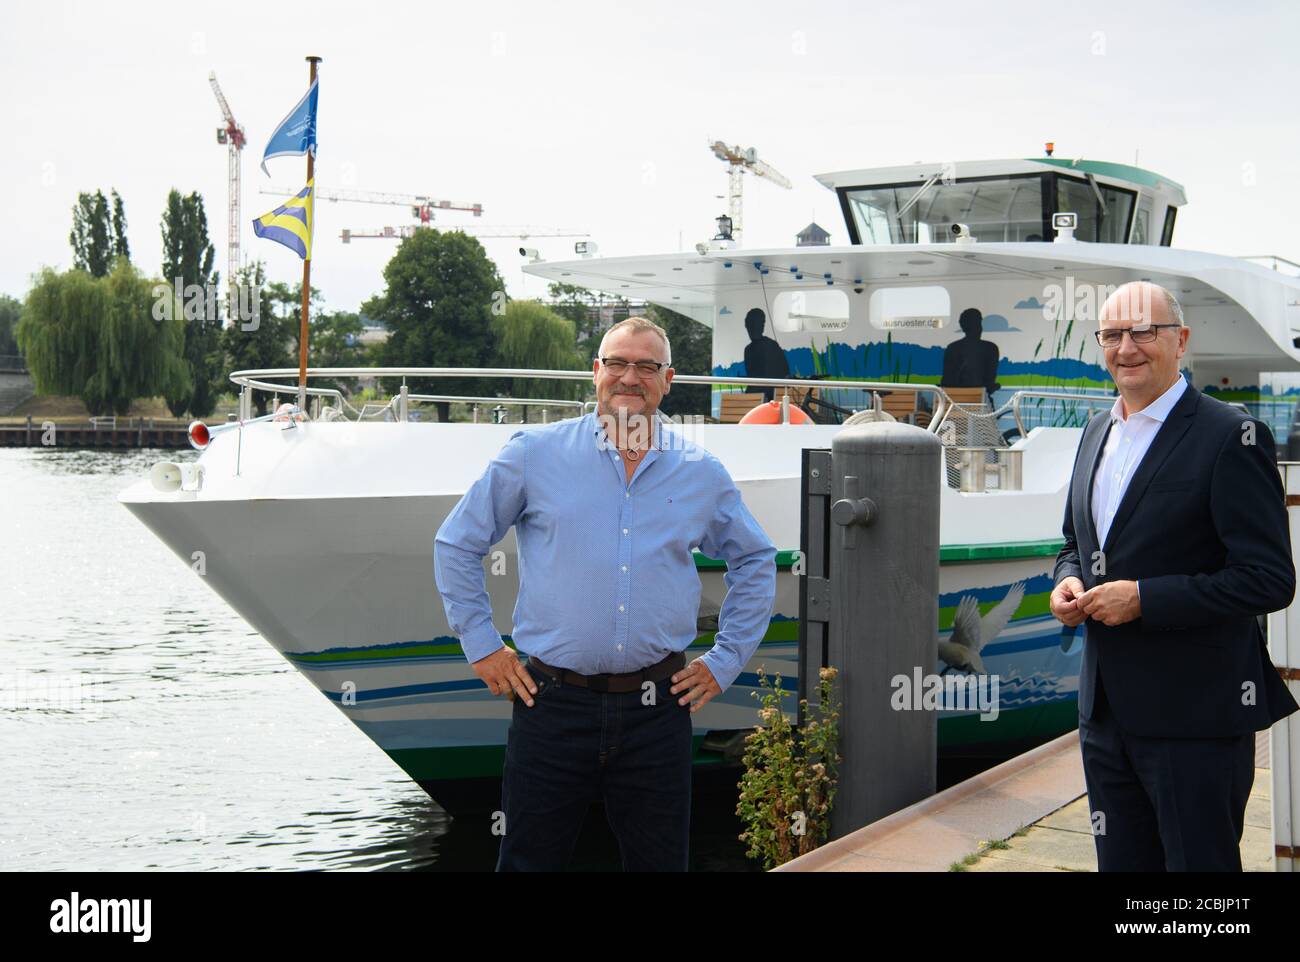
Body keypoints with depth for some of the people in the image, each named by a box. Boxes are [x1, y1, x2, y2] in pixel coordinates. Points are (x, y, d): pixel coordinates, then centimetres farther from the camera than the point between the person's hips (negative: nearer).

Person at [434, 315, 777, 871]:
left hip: (658, 706, 2)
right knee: (529, 861, 6)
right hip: (553, 701, -2)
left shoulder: (703, 474, 8)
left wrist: (726, 660, 14)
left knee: (659, 861, 10)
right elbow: (456, 544, 8)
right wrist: (480, 644, 4)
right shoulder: (535, 454, 1)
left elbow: (755, 560, 21)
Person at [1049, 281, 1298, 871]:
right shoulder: (1098, 431, 12)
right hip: (1106, 708, 7)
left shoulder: (1231, 437, -12)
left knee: (1200, 862, 2)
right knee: (1120, 862, 15)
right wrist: (1067, 582, 1)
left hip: (1195, 715, -7)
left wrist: (1143, 599, -20)